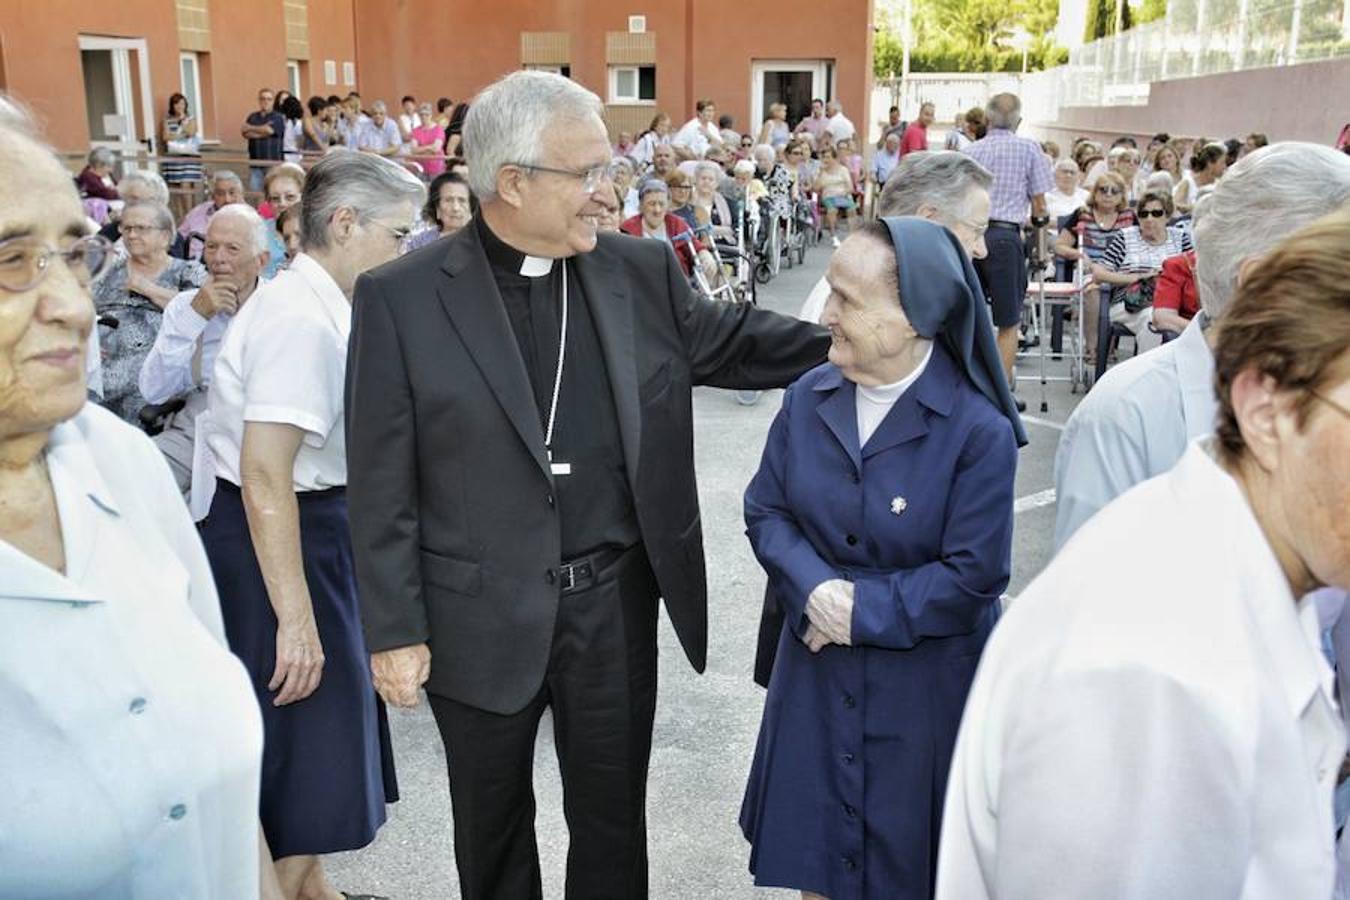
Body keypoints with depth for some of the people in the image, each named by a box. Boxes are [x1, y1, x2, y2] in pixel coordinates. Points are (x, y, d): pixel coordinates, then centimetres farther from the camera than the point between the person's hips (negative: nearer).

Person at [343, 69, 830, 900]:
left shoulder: (643, 271, -2)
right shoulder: (402, 298, -10)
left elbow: (734, 340, 13)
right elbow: (383, 486, -8)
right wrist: (395, 631, -8)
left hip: (615, 605, 2)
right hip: (481, 619, -2)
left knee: (613, 819, 19)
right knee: (493, 829, 20)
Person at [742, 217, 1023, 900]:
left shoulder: (980, 430, -17)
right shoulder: (808, 399, -3)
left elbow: (973, 577, -17)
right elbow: (765, 510, 1)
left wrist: (861, 610, -18)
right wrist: (814, 588, -17)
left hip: (924, 684, -3)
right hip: (817, 667, 4)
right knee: (814, 845, 17)